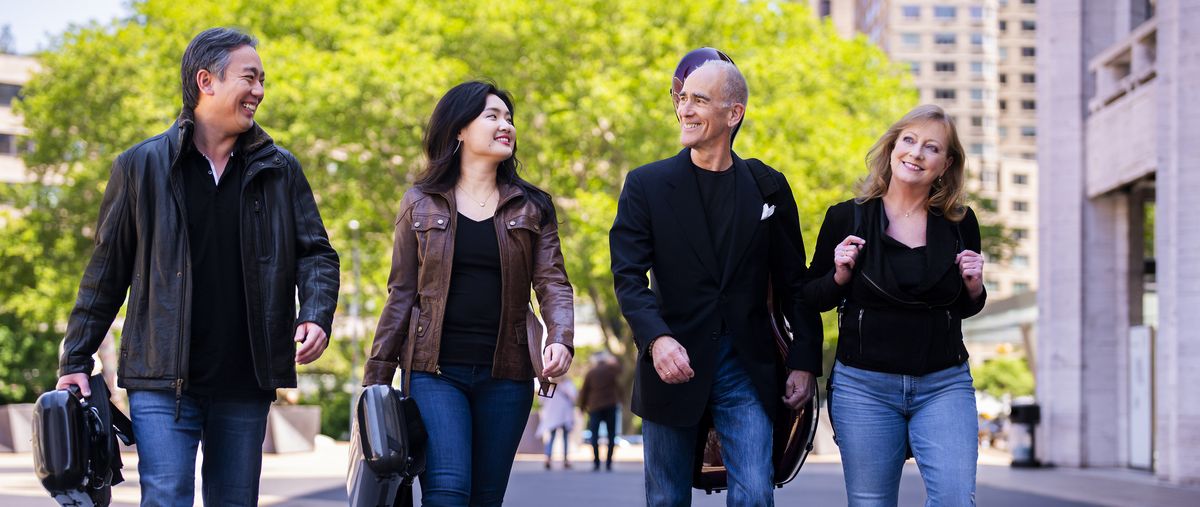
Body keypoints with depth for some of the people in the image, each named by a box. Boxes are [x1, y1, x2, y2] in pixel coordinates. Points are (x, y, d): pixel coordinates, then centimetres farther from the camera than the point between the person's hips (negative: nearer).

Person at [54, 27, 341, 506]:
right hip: (162, 382, -3)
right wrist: (76, 361, 3)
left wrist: (316, 316, -11)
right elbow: (106, 270, 6)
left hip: (245, 386, 3)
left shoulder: (279, 170, 8)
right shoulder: (142, 166, 2)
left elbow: (316, 253, 9)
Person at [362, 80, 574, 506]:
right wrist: (376, 379, 4)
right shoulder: (421, 204, 7)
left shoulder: (531, 208, 10)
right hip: (437, 372, -2)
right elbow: (401, 294, 8)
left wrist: (560, 339, -19)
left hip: (506, 376, 2)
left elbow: (553, 283, 2)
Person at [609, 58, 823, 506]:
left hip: (747, 367, 0)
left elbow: (794, 281, 8)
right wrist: (657, 339, -26)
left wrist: (805, 362, 1)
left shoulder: (768, 187, 5)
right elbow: (628, 277, -9)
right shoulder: (647, 184, 0)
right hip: (673, 366, 0)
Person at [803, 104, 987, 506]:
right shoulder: (847, 218, -1)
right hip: (863, 385, -1)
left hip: (943, 385, 1)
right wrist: (840, 275, -11)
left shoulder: (960, 224, 4)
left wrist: (973, 286, -5)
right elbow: (811, 299, 8)